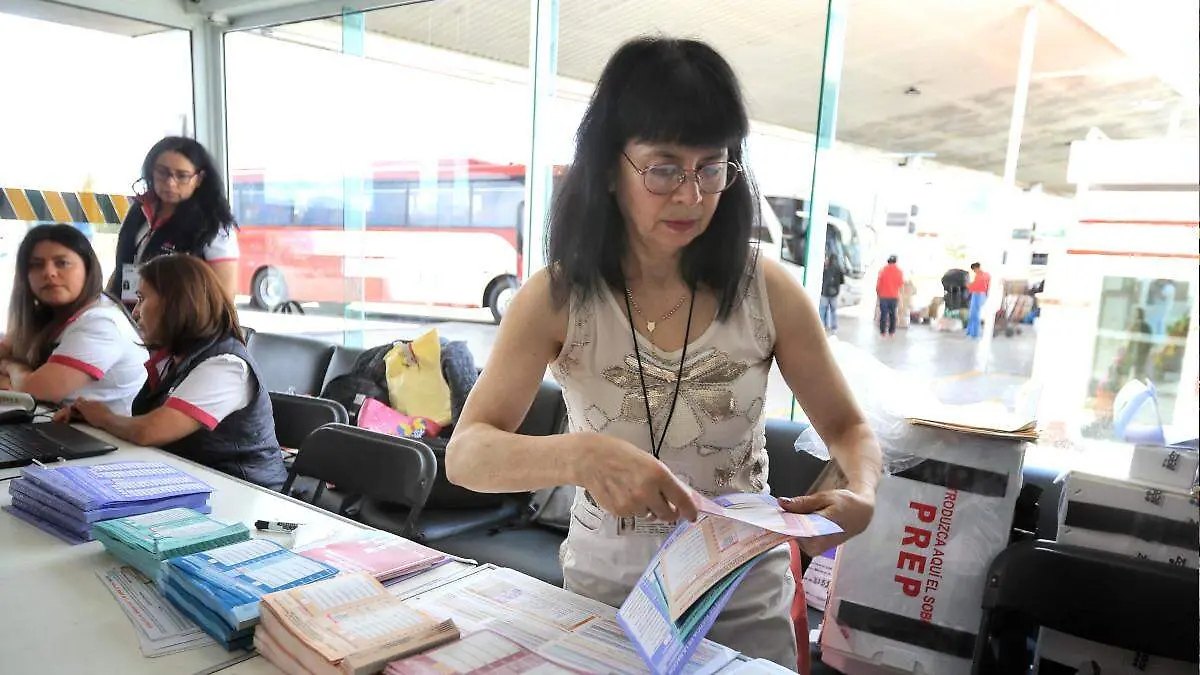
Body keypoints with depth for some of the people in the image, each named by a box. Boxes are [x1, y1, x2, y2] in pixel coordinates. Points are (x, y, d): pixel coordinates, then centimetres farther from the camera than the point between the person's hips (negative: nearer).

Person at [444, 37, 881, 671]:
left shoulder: (767, 289, -11)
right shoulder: (556, 297, -14)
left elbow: (849, 430, 0)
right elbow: (466, 453, -22)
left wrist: (860, 497, -23)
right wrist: (577, 454, -42)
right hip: (605, 589, 0)